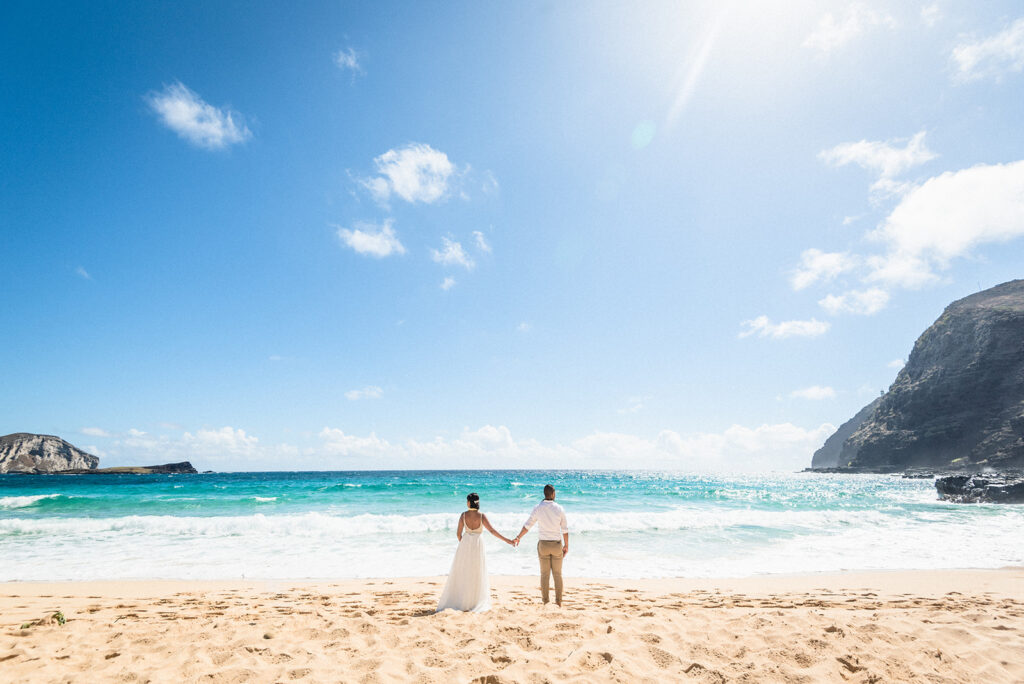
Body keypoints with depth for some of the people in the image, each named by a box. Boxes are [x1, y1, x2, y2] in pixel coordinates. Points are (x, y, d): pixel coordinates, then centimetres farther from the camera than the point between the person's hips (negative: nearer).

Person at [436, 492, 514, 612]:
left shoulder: (464, 515, -9)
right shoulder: (481, 516, -12)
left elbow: (458, 533, -4)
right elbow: (492, 530, -13)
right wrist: (506, 540, -8)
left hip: (465, 544, 1)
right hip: (477, 546, -1)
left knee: (461, 573, 12)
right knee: (476, 574, 11)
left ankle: (454, 600, 15)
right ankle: (474, 602, 15)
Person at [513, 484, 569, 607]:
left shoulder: (537, 508, -9)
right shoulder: (560, 509, -10)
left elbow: (527, 525, -3)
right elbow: (565, 530, -5)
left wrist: (518, 538, 10)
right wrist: (566, 545, 7)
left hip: (543, 545, 0)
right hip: (557, 545, 0)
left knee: (544, 573, 11)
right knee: (557, 574, 11)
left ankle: (545, 599, 17)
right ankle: (558, 601, 14)